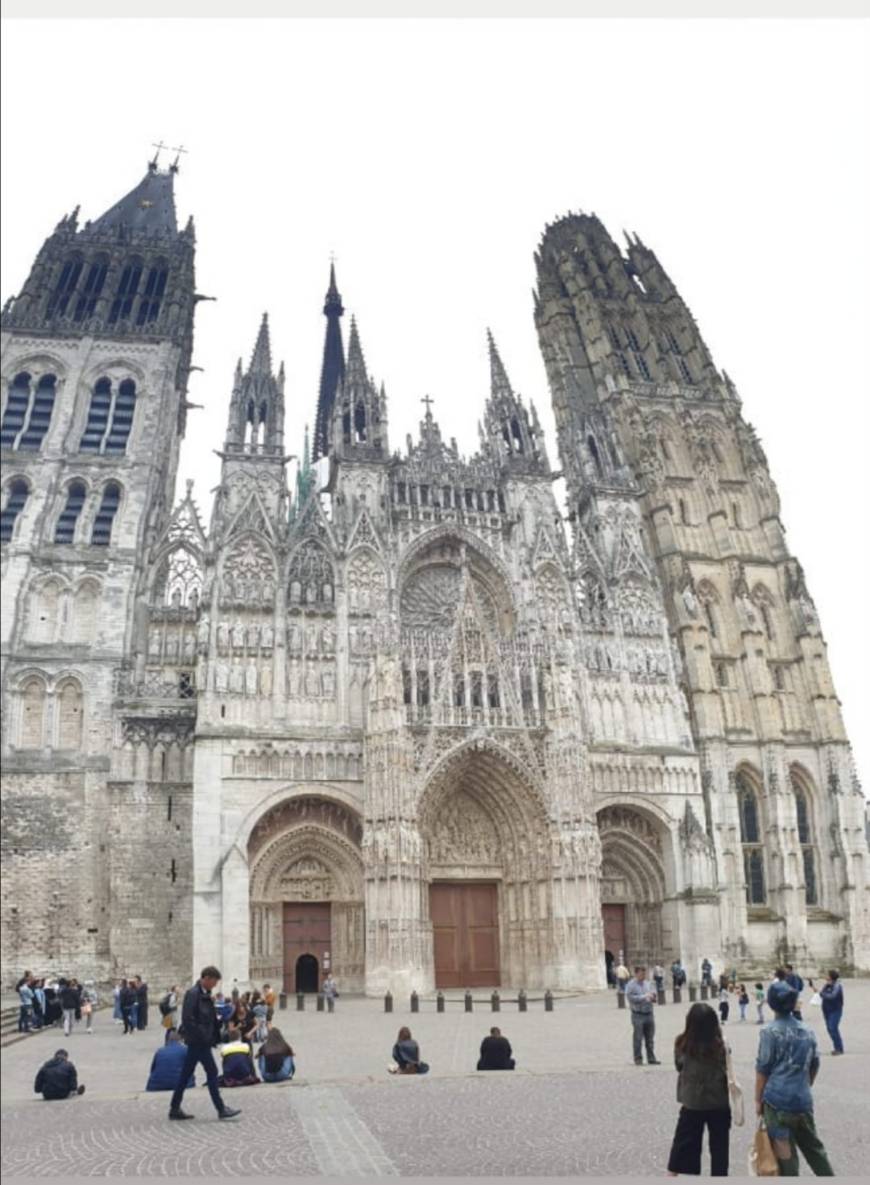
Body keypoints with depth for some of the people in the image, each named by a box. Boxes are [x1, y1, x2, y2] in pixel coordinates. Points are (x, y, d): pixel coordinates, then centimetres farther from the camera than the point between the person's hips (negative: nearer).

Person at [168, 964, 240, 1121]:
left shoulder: (205, 995, 13)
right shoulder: (193, 994, -16)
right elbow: (188, 1019, -21)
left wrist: (215, 1036, 9)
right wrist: (201, 1037, -20)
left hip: (197, 1042, 9)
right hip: (198, 1041, -9)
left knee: (186, 1074, 13)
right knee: (212, 1072, -4)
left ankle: (175, 1109, 20)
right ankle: (221, 1109, 1)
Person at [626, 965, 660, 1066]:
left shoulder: (648, 983, 12)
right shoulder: (631, 985, -7)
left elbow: (654, 993, 19)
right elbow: (630, 997, -16)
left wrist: (652, 997, -5)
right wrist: (644, 997, -17)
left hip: (649, 1014, 6)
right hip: (638, 1015, -6)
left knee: (650, 1038, 10)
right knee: (638, 1038, -2)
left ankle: (651, 1058, 18)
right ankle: (638, 1059, 7)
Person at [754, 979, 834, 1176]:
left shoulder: (770, 1031, -9)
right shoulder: (807, 1030, 7)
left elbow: (762, 1069, -8)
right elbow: (814, 1065, 16)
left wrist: (758, 1099, 1)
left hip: (778, 1098, -5)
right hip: (803, 1099, 5)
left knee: (784, 1149, 4)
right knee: (813, 1145, 20)